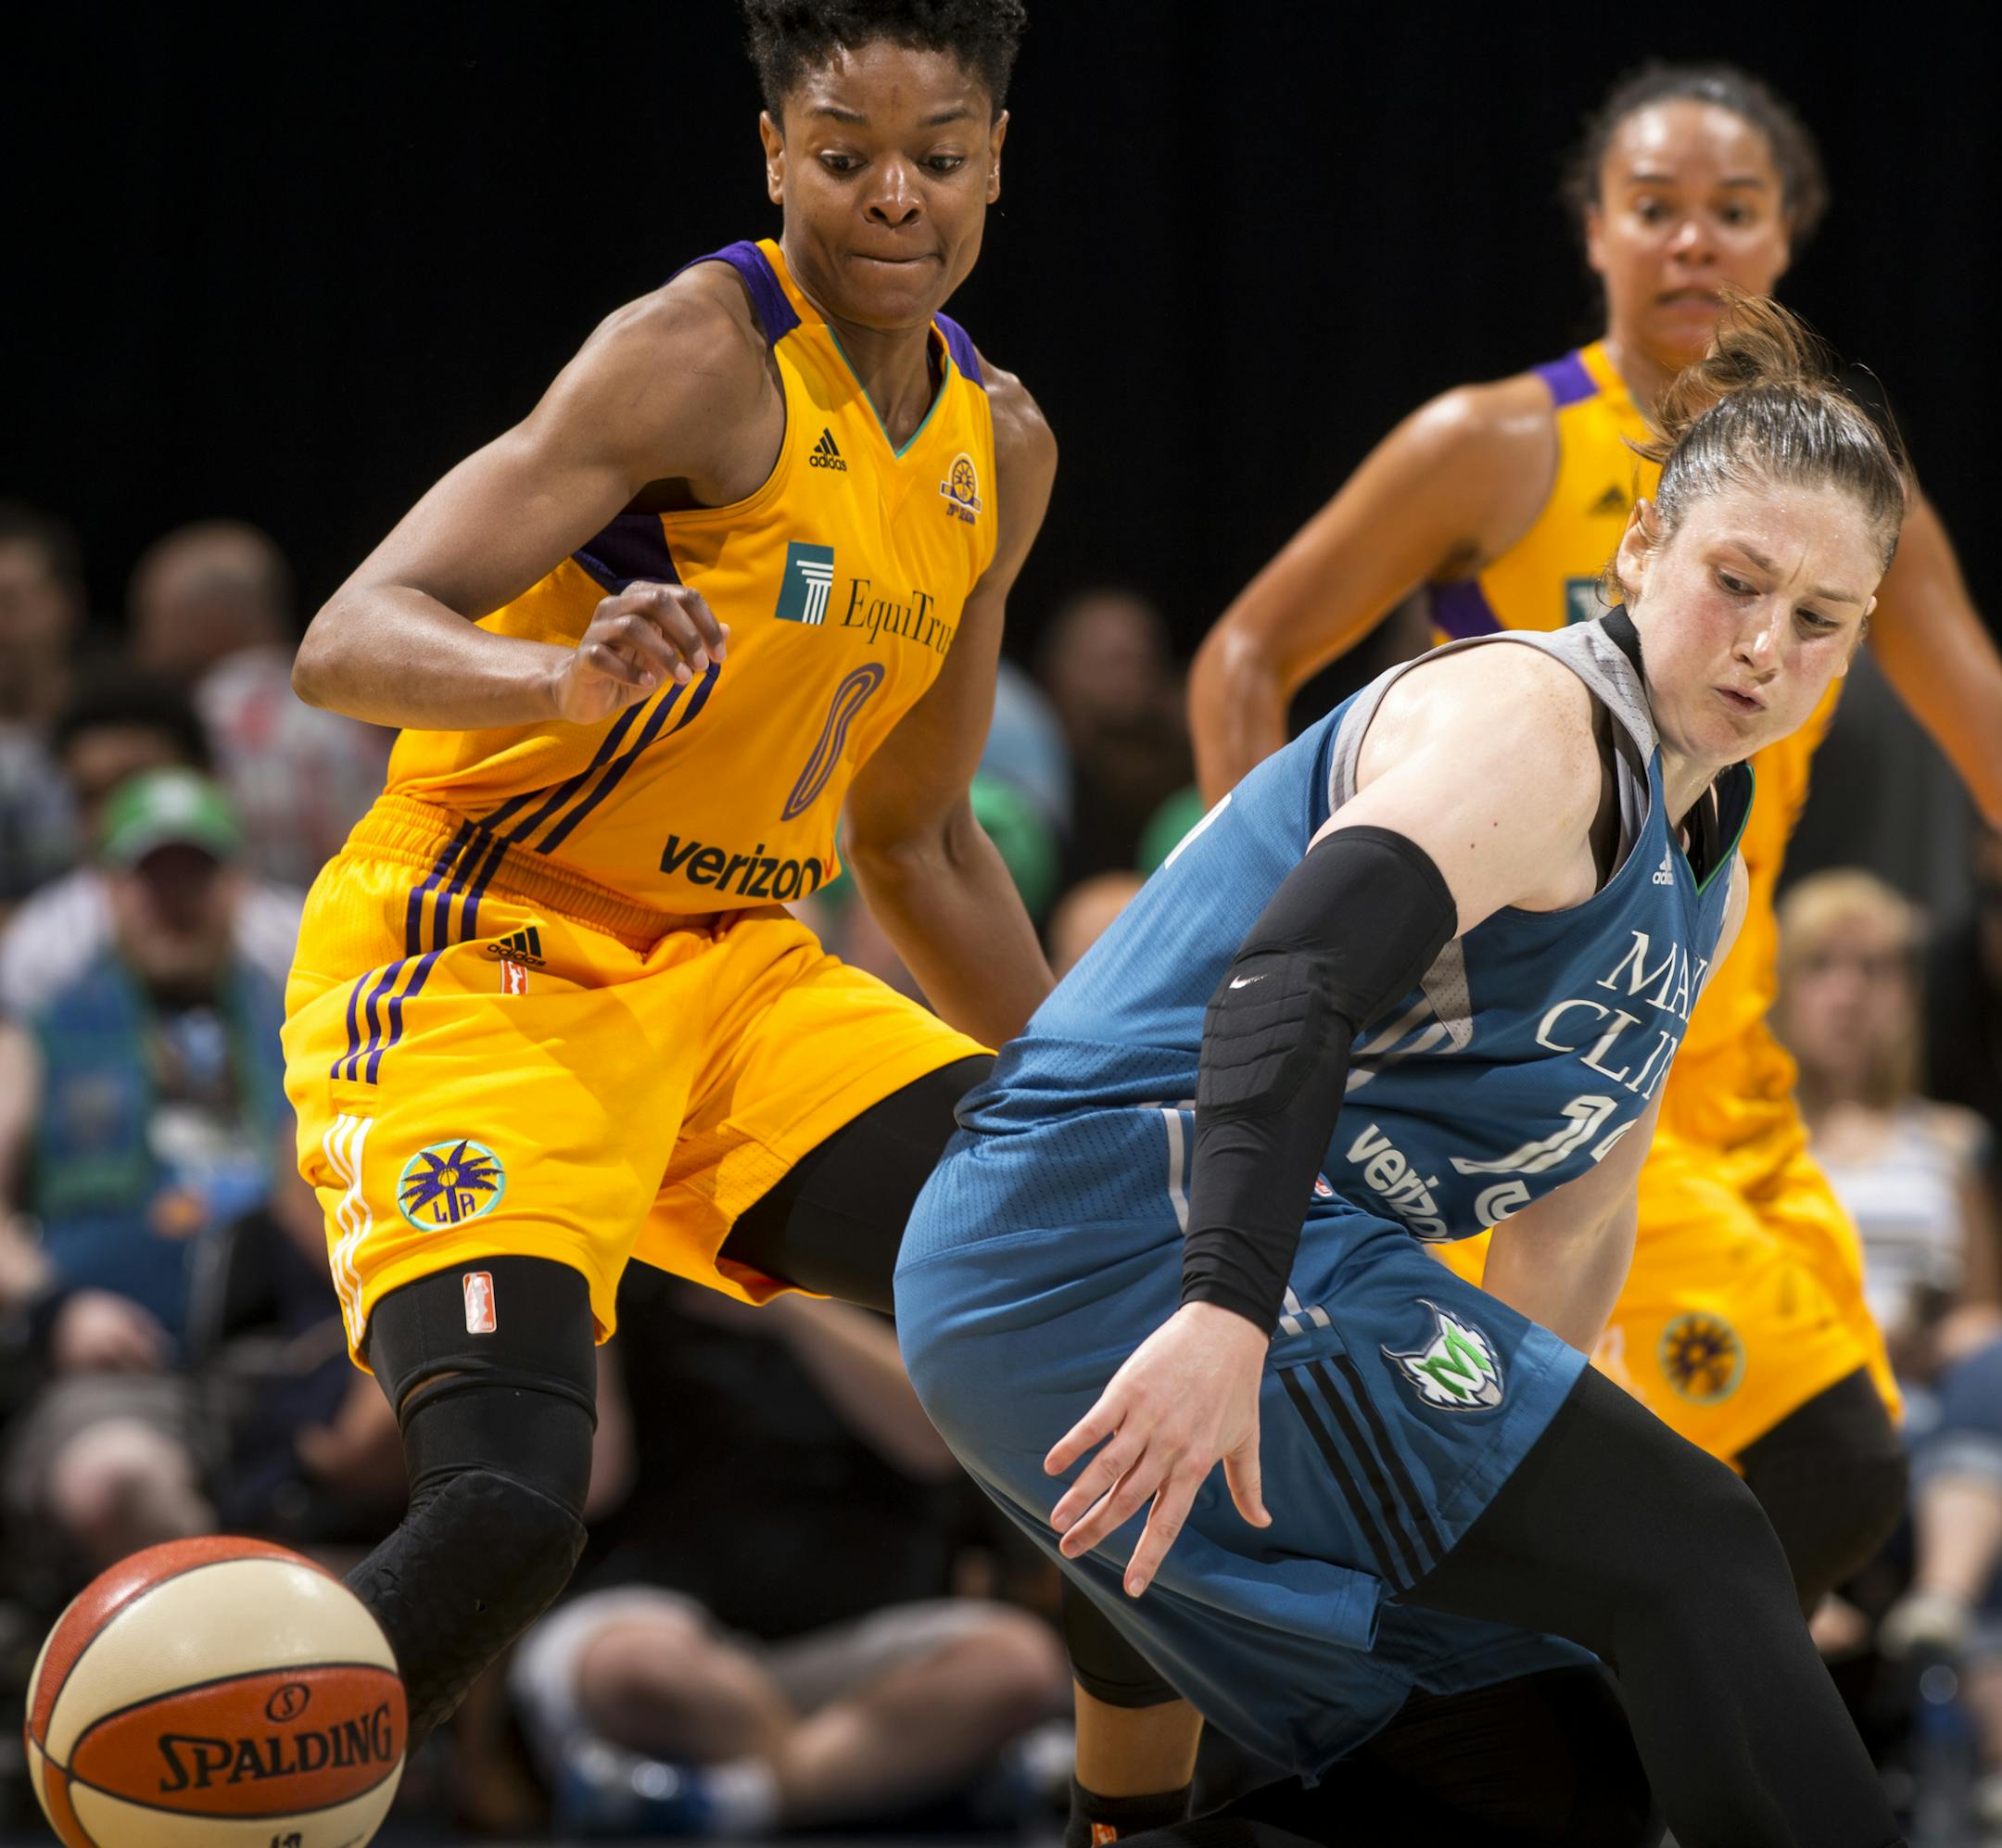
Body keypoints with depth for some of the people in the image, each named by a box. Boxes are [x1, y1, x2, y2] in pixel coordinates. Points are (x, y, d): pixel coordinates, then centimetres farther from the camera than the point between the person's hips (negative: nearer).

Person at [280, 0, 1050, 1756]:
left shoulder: (999, 445, 9)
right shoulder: (704, 358, -16)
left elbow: (918, 842, 21)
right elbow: (349, 640, -25)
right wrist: (574, 681, -45)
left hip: (732, 970, 8)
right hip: (475, 968, -7)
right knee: (504, 1511, -27)